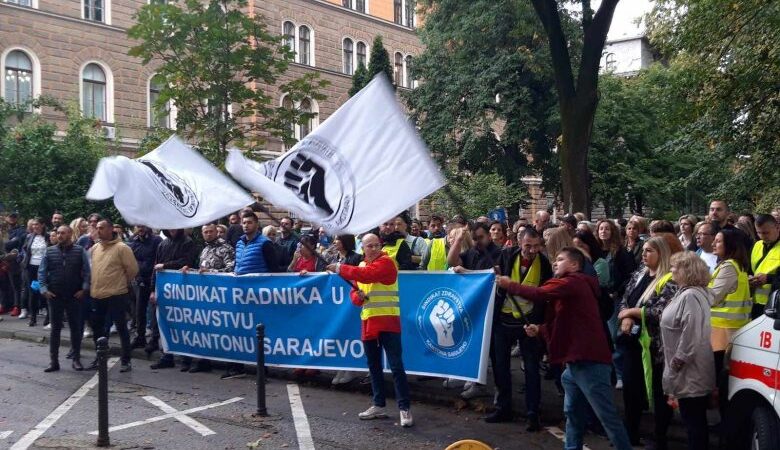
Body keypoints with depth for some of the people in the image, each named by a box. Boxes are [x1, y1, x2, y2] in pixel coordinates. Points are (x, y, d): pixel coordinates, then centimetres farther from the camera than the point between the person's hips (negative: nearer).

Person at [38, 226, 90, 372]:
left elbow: (87, 271, -2)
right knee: (55, 327, 7)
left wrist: (84, 289, -10)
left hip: (74, 295, -1)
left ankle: (76, 359, 14)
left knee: (75, 327, 5)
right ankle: (53, 360, 12)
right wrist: (44, 289, -6)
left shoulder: (80, 251, -2)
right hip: (55, 295, 1)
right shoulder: (49, 251, 3)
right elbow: (42, 271, 4)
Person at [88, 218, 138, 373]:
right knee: (97, 327, 16)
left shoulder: (122, 248, -12)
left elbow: (132, 269, -9)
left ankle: (126, 360, 10)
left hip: (116, 295, -7)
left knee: (121, 328, 1)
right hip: (97, 295, 7)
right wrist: (94, 284, 16)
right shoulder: (95, 248, 9)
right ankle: (100, 357, 30)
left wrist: (123, 282, 2)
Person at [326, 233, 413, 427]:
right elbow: (354, 292, 17)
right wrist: (358, 296, -7)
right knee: (374, 365, 13)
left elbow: (367, 274, -25)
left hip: (387, 321, -8)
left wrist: (340, 269, -18)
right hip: (368, 322, 8)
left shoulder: (386, 262, -8)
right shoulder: (361, 266, 16)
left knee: (396, 365, -9)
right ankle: (379, 405, 24)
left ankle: (404, 408, -6)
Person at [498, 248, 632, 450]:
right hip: (576, 360, 11)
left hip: (589, 361, -11)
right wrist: (539, 329, 6)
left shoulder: (574, 282, -11)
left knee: (607, 416, -5)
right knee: (573, 413, 16)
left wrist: (510, 285, -13)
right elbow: (562, 322, 23)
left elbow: (540, 294, -25)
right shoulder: (568, 286, 21)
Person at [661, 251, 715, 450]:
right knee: (696, 422, 17)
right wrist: (674, 367, 21)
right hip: (693, 374, 10)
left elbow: (690, 337, -26)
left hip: (690, 375, -10)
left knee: (694, 423, -1)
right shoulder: (687, 293, 14)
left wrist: (676, 365, -17)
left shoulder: (690, 296, -20)